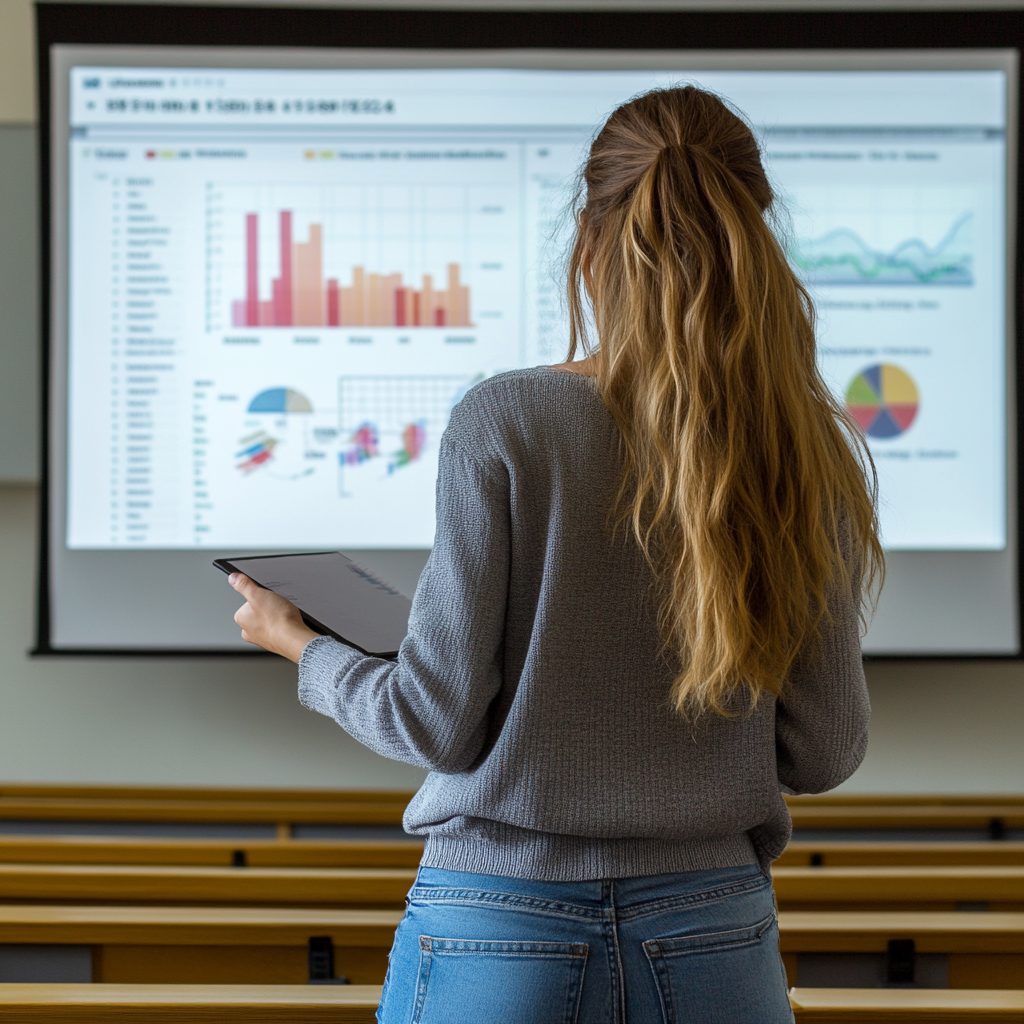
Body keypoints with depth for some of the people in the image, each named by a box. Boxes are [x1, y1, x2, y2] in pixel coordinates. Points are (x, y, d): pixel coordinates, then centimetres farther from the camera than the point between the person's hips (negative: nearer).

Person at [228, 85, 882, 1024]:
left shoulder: (505, 422, -11)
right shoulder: (814, 453, -3)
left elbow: (438, 719, -8)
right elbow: (823, 753, 0)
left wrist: (302, 647, 10)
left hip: (498, 939, -2)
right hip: (710, 937, 2)